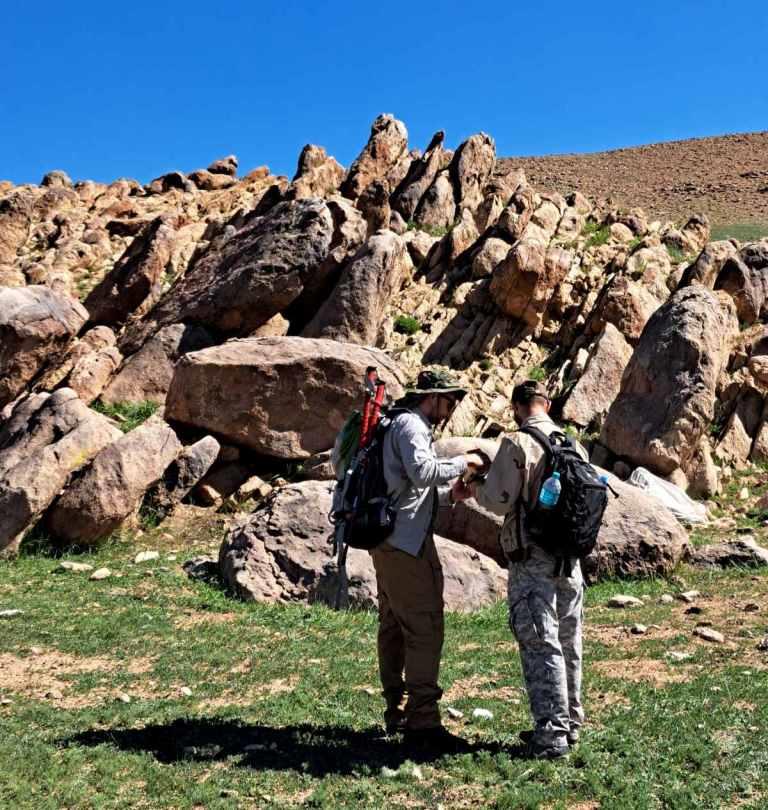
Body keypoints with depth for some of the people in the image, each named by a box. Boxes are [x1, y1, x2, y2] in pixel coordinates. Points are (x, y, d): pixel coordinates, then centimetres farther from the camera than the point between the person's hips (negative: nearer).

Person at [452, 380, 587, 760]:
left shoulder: (517, 444, -12)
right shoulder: (574, 444, 7)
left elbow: (499, 499, -15)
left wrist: (473, 489, 3)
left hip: (532, 560, -7)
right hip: (570, 557, 7)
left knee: (540, 646, -2)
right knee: (568, 643, 15)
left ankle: (550, 734, 1)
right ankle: (569, 723, 27)